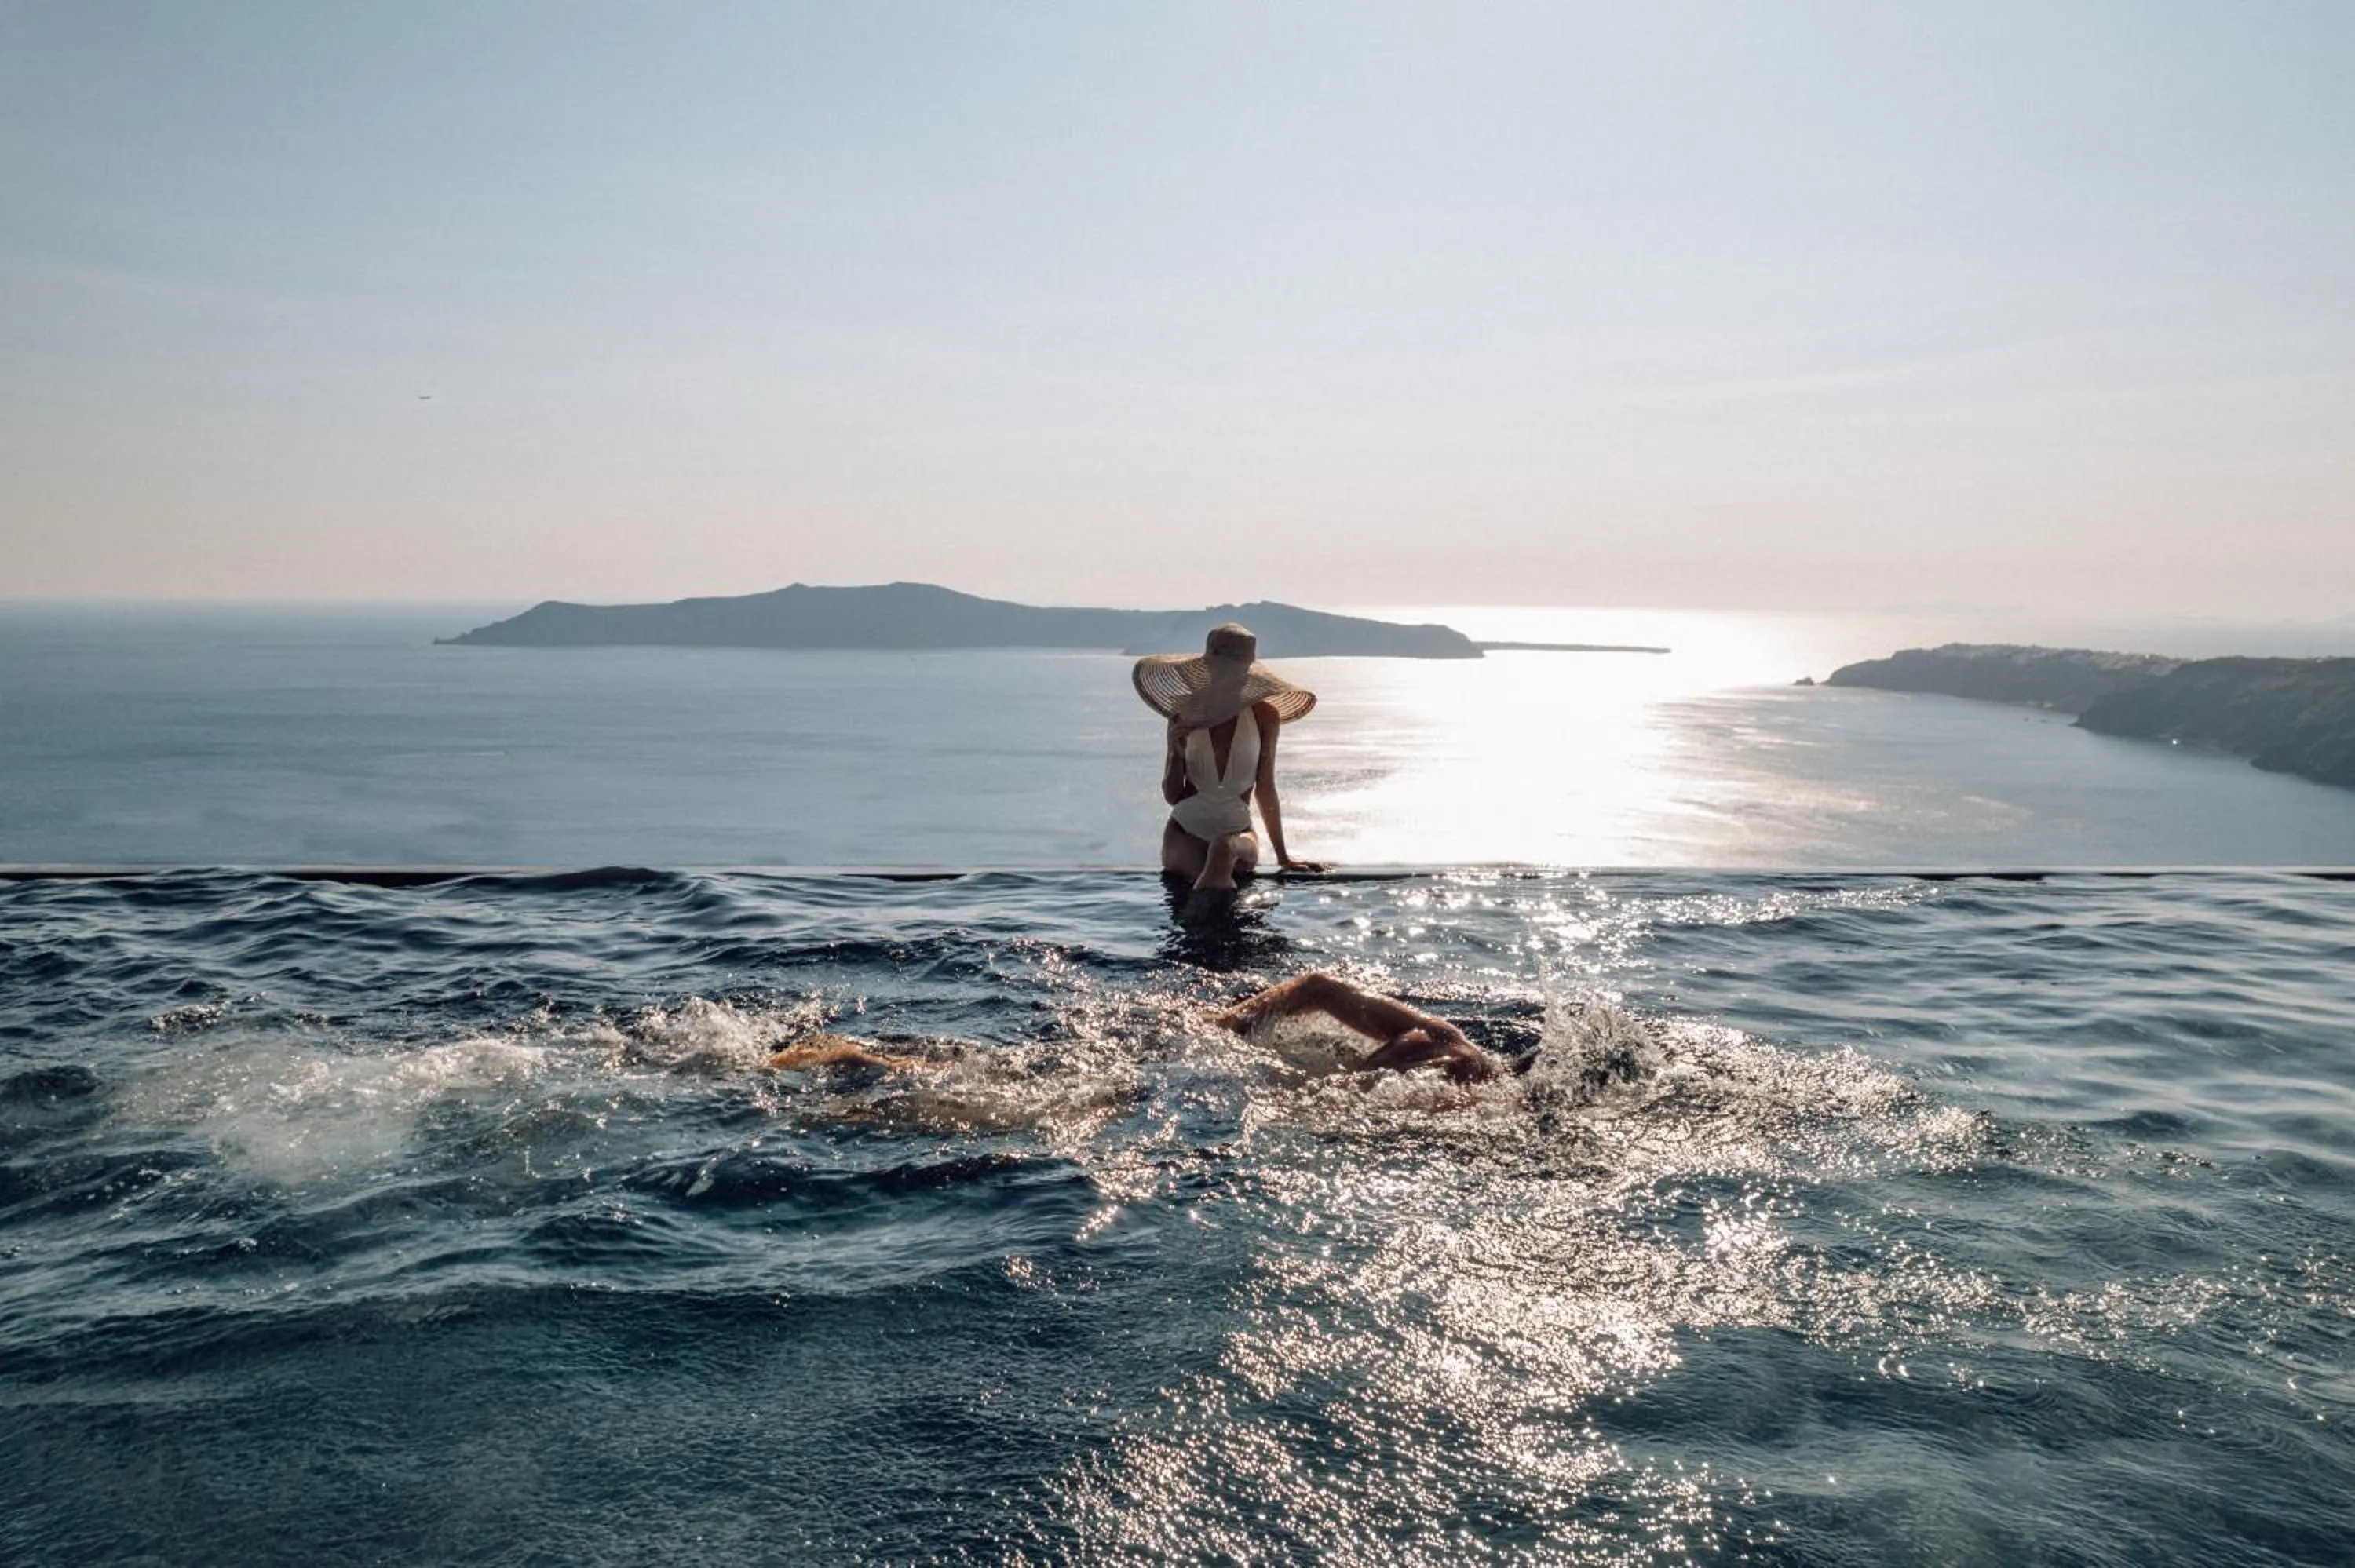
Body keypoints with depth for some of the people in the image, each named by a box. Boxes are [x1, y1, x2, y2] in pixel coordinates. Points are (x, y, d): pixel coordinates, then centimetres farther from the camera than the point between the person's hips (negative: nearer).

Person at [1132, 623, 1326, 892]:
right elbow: (1172, 796, 4)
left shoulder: (1264, 716, -1)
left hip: (1238, 831, 0)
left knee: (1225, 847, -35)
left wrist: (1283, 856, 12)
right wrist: (1176, 754, -16)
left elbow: (1265, 790, 8)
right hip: (1185, 831, 0)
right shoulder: (1185, 715, 0)